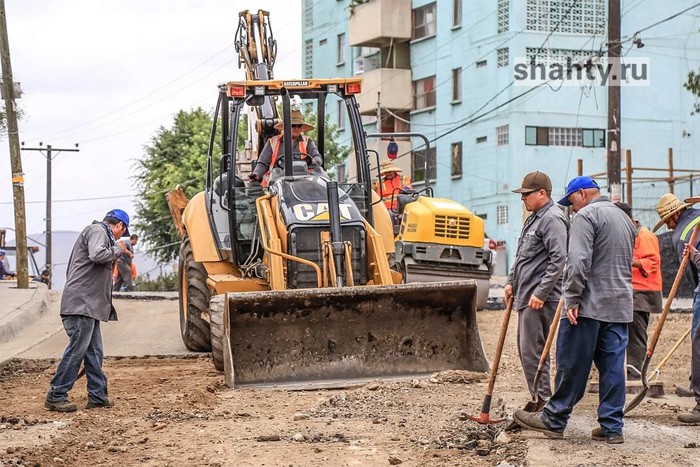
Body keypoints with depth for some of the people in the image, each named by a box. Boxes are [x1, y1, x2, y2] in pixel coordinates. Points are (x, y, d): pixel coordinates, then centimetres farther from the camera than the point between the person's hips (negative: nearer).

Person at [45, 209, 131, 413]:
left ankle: (97, 395, 14)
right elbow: (97, 255, -25)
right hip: (81, 303, -11)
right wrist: (117, 249, -10)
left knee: (94, 352, 11)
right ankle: (56, 397, -6)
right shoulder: (97, 230, -6)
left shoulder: (101, 233, 25)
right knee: (76, 350, -10)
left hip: (90, 305, 11)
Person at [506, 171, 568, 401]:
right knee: (526, 350, 13)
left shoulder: (553, 219, -13)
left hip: (540, 299, -11)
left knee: (532, 351, -11)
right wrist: (511, 281, 19)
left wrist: (541, 293, -23)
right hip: (526, 296, 11)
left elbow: (558, 260, -21)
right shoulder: (534, 218, 20)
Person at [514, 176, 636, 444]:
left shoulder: (586, 215, -7)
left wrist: (572, 299, -17)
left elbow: (579, 261, -17)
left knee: (572, 364, -1)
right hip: (620, 306, 8)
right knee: (613, 366, 6)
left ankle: (554, 420, 5)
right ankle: (612, 427, 5)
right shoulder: (625, 218, 21)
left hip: (589, 305, -8)